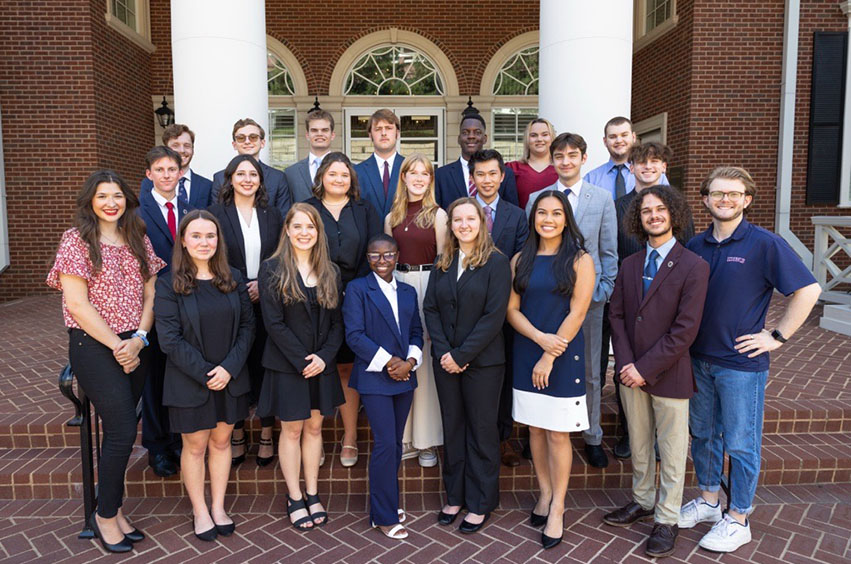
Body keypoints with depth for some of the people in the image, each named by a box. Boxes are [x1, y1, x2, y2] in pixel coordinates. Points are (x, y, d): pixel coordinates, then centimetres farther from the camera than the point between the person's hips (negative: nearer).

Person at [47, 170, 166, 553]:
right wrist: (117, 346, -11)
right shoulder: (77, 240, -5)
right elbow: (77, 305, -11)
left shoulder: (139, 240, 10)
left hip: (136, 347, 5)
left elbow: (150, 295, 7)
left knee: (119, 429, 8)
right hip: (93, 346, -5)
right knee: (123, 430, -6)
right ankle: (105, 515, 14)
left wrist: (139, 339, -8)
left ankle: (112, 510, 23)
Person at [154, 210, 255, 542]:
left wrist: (229, 368, -12)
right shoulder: (169, 284, -8)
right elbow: (169, 339, -12)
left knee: (221, 441, 15)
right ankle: (200, 511, 28)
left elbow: (247, 325, 0)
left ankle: (218, 507, 31)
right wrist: (205, 373, -16)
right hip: (190, 382, -3)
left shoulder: (233, 279, 1)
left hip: (230, 378, 3)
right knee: (195, 445, 11)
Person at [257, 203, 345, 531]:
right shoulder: (272, 269, -6)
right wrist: (302, 360, -15)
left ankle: (312, 495, 26)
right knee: (292, 430, 8)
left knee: (314, 427, 12)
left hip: (321, 365, 4)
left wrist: (324, 356, -11)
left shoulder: (330, 272, 5)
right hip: (286, 365, -3)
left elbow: (337, 321, 3)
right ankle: (294, 498, 22)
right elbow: (274, 322, -12)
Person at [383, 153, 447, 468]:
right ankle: (404, 436, 21)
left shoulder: (438, 214, 0)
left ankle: (427, 440, 15)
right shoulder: (391, 217, 11)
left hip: (429, 286, -4)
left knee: (425, 361, 1)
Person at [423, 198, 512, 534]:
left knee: (481, 430, 7)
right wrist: (443, 351, -10)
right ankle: (455, 496, 28)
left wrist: (461, 354, -15)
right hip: (446, 360, 4)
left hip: (482, 362, -4)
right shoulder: (442, 263, 9)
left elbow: (494, 315, -13)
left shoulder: (497, 262, -6)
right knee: (452, 428, 13)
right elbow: (430, 308, 4)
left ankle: (480, 502, 22)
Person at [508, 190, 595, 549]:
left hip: (563, 355, -3)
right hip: (526, 354, 4)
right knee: (535, 429, 12)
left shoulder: (580, 260, -4)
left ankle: (557, 507, 16)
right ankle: (544, 494, 29)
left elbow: (577, 313, -10)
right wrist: (540, 338, -15)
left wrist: (550, 357, -13)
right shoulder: (521, 260, 6)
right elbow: (512, 309, 1)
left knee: (558, 434, 2)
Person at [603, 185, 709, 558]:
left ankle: (666, 519, 25)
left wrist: (645, 368, -18)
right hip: (631, 372, 5)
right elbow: (617, 314, 5)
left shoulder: (693, 267, -11)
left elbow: (685, 329, -16)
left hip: (669, 375, -5)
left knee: (671, 452, 9)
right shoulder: (630, 265, 7)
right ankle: (642, 501, 38)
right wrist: (625, 363, -8)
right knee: (639, 444, 19)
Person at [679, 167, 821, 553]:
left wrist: (778, 336, -12)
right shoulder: (696, 245, 5)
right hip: (699, 359, 5)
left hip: (742, 363, -5)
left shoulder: (765, 244, -10)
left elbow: (808, 289, -11)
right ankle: (708, 500, 35)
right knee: (702, 434, 17)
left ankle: (737, 520, 21)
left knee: (741, 444, 6)